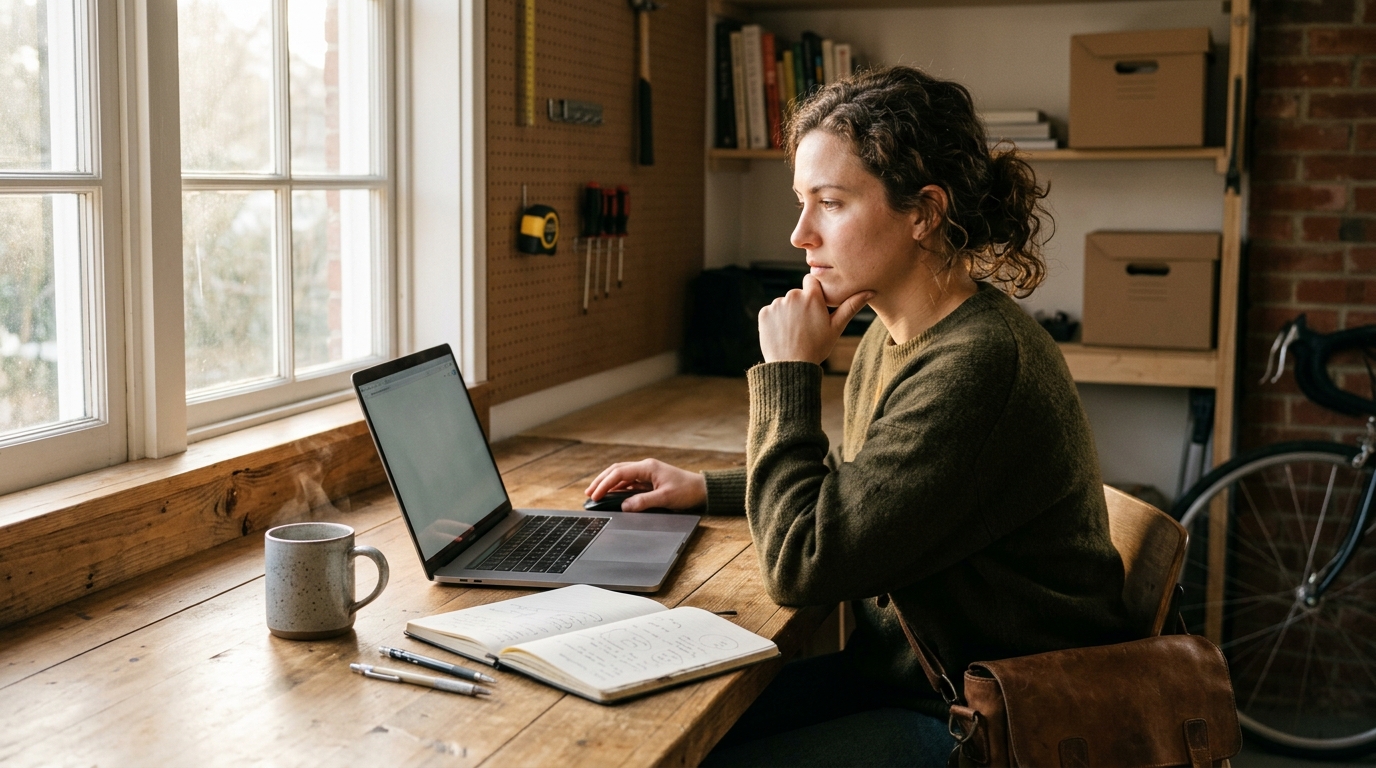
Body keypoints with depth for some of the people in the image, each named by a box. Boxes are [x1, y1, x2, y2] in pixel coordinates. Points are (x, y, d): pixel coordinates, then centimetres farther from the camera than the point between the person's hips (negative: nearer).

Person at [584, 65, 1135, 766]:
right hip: (903, 665, 9)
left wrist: (787, 372, -17)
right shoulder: (894, 337, 3)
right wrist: (704, 489, 12)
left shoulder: (976, 367, -27)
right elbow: (852, 484, 23)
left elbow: (800, 566, -25)